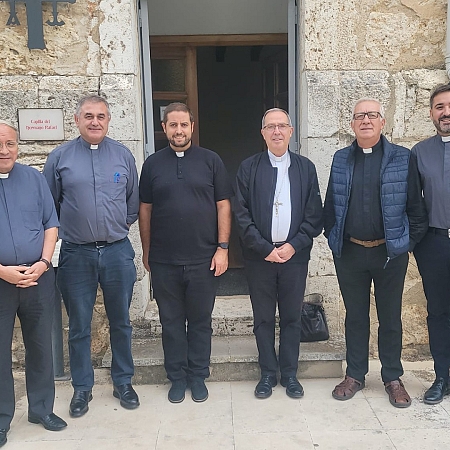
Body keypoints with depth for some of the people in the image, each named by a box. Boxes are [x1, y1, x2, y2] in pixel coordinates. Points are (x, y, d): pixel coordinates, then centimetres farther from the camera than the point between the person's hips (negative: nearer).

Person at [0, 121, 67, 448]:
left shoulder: (34, 178, 5)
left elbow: (51, 223, 5)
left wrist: (43, 262, -8)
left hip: (38, 279, 2)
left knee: (40, 346, 13)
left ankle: (42, 408, 29)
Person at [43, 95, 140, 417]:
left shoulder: (123, 155, 4)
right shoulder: (60, 157, 1)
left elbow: (134, 200, 12)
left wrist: (122, 225, 10)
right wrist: (63, 231, 8)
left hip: (118, 252, 1)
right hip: (76, 254, -1)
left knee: (121, 322, 12)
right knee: (79, 326, 10)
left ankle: (123, 382, 29)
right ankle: (82, 388, 27)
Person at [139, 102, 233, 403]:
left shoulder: (211, 161, 2)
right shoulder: (153, 164, 6)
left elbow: (223, 206, 1)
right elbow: (145, 209, 9)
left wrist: (223, 248, -5)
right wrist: (146, 252, 8)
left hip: (204, 259, -1)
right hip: (164, 261, 1)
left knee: (201, 321, 10)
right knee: (171, 321, 11)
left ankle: (198, 376, 26)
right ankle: (177, 377, 26)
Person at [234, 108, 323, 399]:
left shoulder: (306, 168, 5)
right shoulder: (249, 168, 1)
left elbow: (315, 214, 2)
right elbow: (242, 214, -4)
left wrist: (294, 245, -9)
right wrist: (265, 249, -10)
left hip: (295, 255, 1)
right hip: (259, 256, -1)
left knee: (292, 317, 10)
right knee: (263, 318, 9)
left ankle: (290, 374, 25)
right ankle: (268, 373, 24)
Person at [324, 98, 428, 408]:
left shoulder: (403, 158, -2)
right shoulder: (341, 159, 5)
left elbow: (416, 206, -2)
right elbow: (330, 205, 9)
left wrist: (410, 241, -4)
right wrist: (333, 237, 4)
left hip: (390, 252, -1)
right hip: (349, 253, 2)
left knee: (390, 318, 10)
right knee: (355, 317, 13)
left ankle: (393, 378, 26)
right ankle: (355, 375, 27)